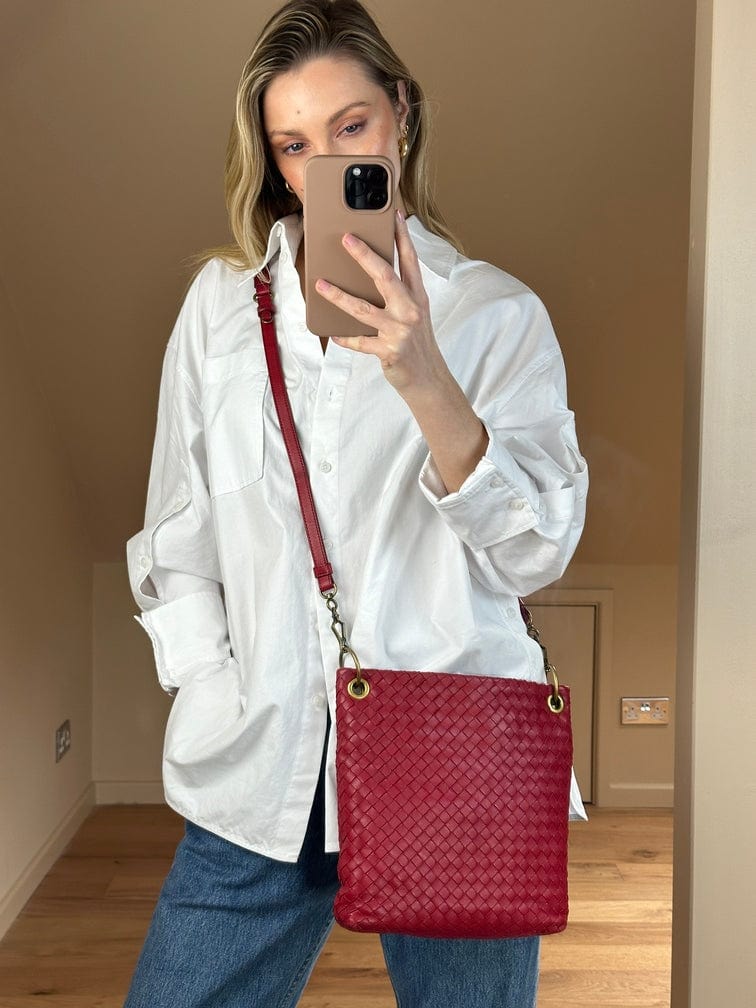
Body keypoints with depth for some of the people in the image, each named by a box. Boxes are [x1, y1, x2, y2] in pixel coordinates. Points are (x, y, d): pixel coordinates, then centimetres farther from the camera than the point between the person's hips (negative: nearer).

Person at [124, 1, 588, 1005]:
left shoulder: (496, 311, 3)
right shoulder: (222, 300, 10)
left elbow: (537, 551, -7)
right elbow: (176, 533, 12)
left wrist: (422, 376, -20)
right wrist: (211, 684, -1)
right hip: (261, 772, 2)